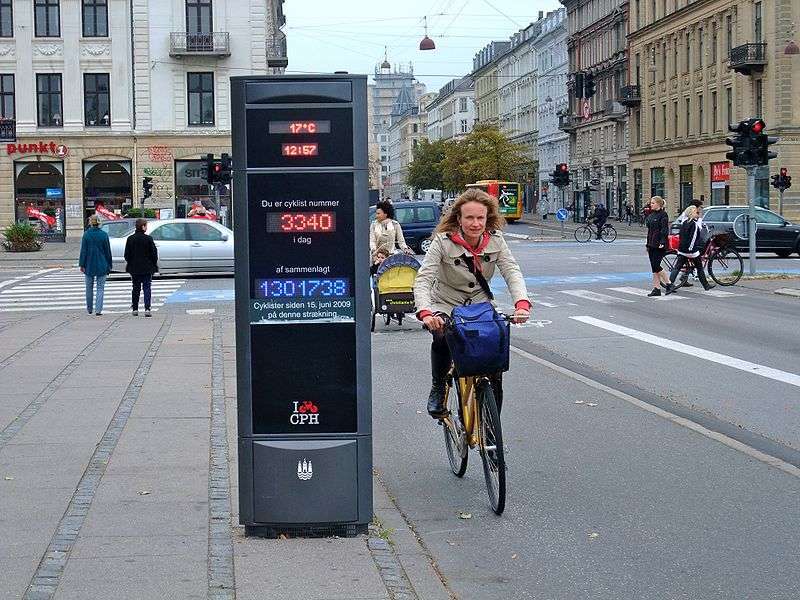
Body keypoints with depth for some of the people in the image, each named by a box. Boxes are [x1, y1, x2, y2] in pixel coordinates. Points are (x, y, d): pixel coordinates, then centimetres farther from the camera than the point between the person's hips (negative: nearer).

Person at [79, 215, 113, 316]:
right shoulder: (104, 235, -5)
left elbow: (83, 251, -5)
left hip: (89, 266, 1)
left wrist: (82, 265, 0)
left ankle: (89, 309, 25)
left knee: (89, 288, 14)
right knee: (100, 288, 2)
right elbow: (108, 251, 0)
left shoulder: (86, 235, -6)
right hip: (101, 266, -1)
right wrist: (109, 265, 8)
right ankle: (98, 309, -8)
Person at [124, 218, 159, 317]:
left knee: (136, 288, 12)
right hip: (147, 268, -3)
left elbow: (127, 254, 2)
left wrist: (129, 263, 17)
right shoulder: (148, 239, -10)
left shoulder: (130, 239, -2)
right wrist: (154, 264, 8)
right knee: (147, 288, 1)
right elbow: (154, 253, -6)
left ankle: (135, 309, 14)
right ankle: (147, 309, -8)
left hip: (134, 268, 3)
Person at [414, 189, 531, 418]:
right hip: (446, 305, -3)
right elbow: (423, 279, -27)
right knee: (442, 338, -33)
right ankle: (437, 389, -5)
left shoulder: (495, 240, -10)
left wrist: (522, 303, -39)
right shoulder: (443, 241, -19)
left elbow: (512, 271, -19)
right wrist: (425, 313, -45)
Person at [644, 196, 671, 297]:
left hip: (659, 245, -8)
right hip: (651, 245, 9)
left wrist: (662, 243, -24)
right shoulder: (651, 215, 16)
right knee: (654, 267, 6)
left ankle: (668, 284, 2)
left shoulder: (663, 215, -9)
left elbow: (665, 230, -16)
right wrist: (648, 244, 20)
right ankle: (656, 289, 8)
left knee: (656, 266, -11)